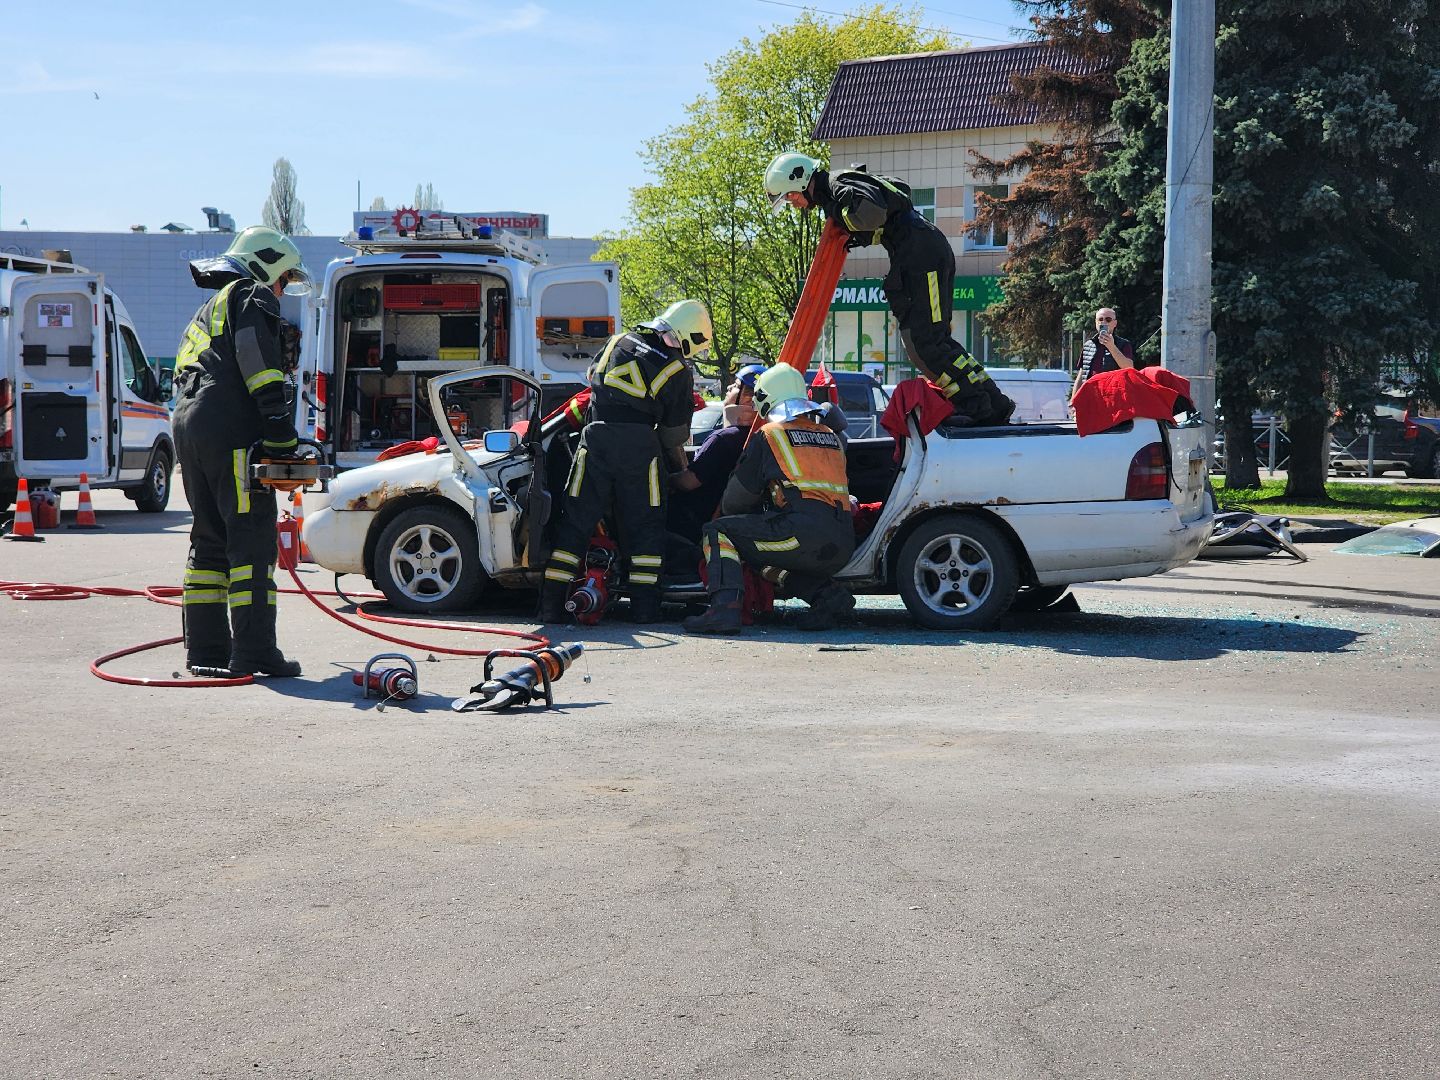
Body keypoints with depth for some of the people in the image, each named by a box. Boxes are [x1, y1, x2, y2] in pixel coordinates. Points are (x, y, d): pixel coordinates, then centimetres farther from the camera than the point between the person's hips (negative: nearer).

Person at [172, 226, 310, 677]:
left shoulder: (210, 309, 31)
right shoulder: (254, 297, 2)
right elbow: (259, 365, -14)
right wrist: (282, 434, -19)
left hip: (187, 425, 9)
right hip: (230, 432, -9)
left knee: (210, 539, 13)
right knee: (252, 538, -10)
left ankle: (205, 649, 13)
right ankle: (254, 653, -14)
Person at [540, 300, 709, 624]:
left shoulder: (618, 342, 15)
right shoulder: (680, 371, 5)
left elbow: (591, 380, 27)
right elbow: (673, 437, 9)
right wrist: (684, 471, 24)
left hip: (595, 438, 3)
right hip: (639, 445, -2)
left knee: (576, 522, 6)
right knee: (644, 526, 9)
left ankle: (551, 605, 4)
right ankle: (644, 607, 6)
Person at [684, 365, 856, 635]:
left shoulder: (768, 436, 7)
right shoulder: (831, 436, 23)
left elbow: (735, 500, 12)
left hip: (803, 536, -7)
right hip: (843, 547, 7)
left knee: (717, 533, 4)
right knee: (770, 562, 30)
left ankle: (725, 608, -16)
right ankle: (829, 596, 8)